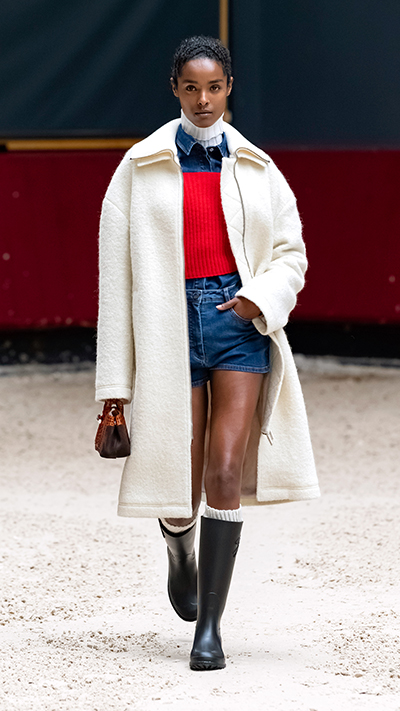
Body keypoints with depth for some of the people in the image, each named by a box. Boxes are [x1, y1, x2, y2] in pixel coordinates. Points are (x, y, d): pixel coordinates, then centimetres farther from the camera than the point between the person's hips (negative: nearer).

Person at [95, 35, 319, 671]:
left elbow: (291, 253, 13)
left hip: (241, 323, 1)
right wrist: (115, 385, -1)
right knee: (180, 489, 3)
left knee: (227, 472, -12)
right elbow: (117, 272, 2)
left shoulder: (255, 169, 7)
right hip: (172, 327, 0)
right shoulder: (142, 168, 2)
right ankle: (182, 551, 41)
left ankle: (210, 627, -6)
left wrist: (261, 297, -11)